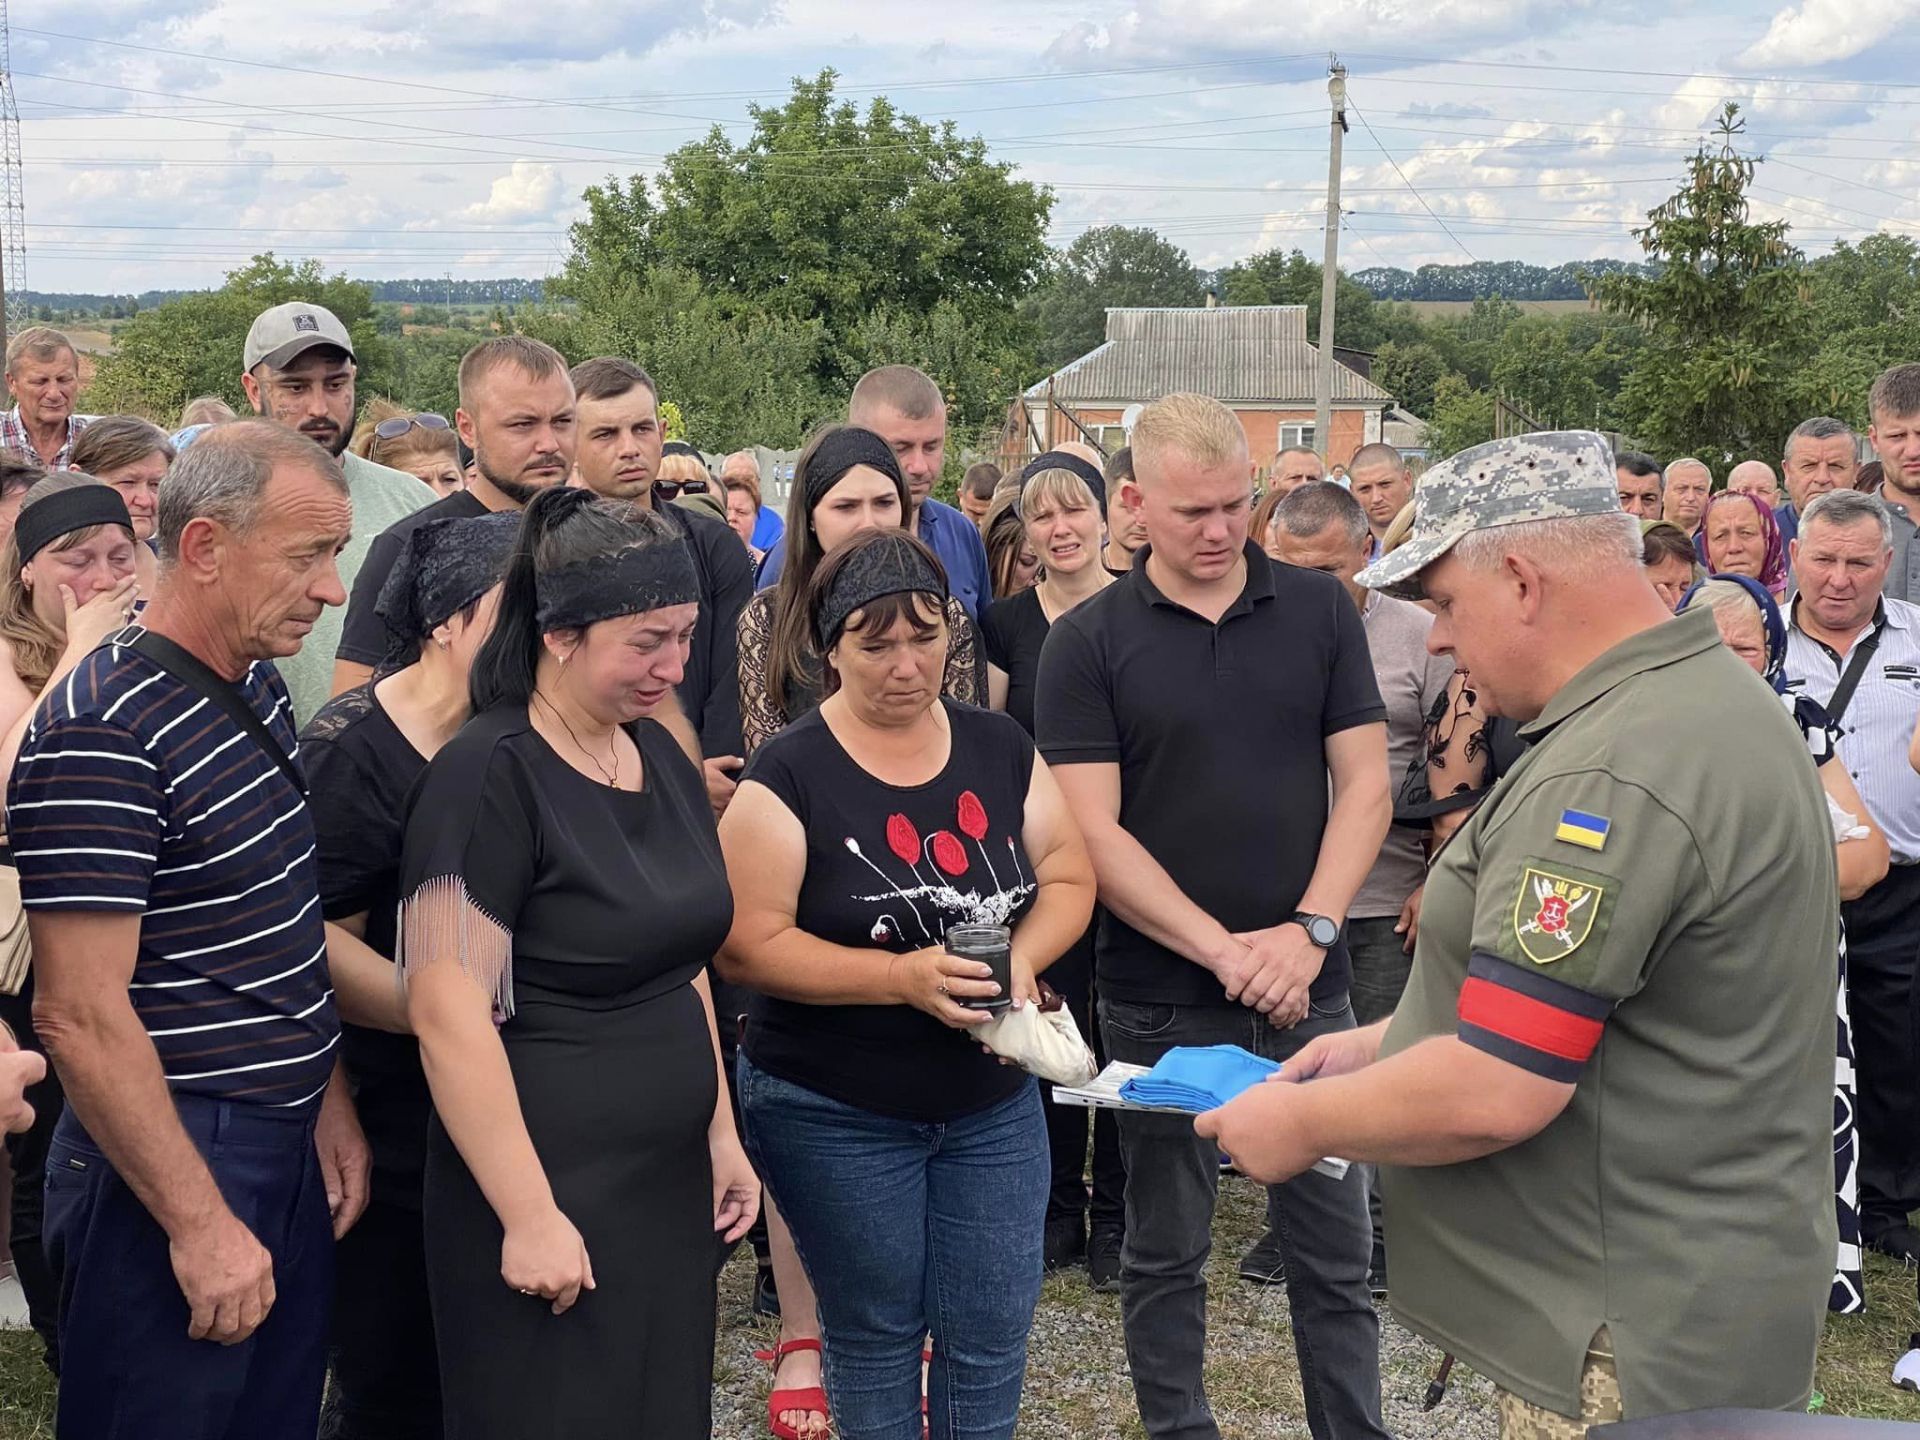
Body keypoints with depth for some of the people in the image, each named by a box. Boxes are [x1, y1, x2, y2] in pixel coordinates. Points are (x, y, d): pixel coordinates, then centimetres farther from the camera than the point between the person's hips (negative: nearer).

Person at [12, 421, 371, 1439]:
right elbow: (81, 1017, -22)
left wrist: (329, 1098, 10)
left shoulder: (256, 688, 7)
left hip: (292, 1154, 8)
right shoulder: (100, 737, -21)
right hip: (173, 1166, -8)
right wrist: (199, 1224, -20)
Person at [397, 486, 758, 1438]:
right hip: (547, 1191, -7)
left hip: (669, 1183, 8)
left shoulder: (662, 758, 8)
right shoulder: (489, 777, -16)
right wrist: (529, 1215, -20)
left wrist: (720, 1132, 16)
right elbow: (448, 1015, -20)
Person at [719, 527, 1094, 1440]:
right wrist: (901, 976, -27)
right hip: (836, 1115, -4)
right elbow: (747, 946, -18)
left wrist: (1023, 954, -16)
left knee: (993, 1330, 11)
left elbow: (1069, 874, 6)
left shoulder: (999, 748, 1)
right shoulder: (789, 775, -14)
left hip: (994, 1102, 4)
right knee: (876, 1331, 11)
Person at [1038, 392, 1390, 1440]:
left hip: (1307, 987, 2)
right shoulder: (1086, 642, -4)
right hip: (1159, 998, -1)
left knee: (1334, 1248, 10)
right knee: (1165, 1250, 12)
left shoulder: (1320, 612, 2)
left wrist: (1308, 931, -12)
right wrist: (1223, 951, -16)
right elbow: (1093, 832, -9)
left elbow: (1364, 784, 2)